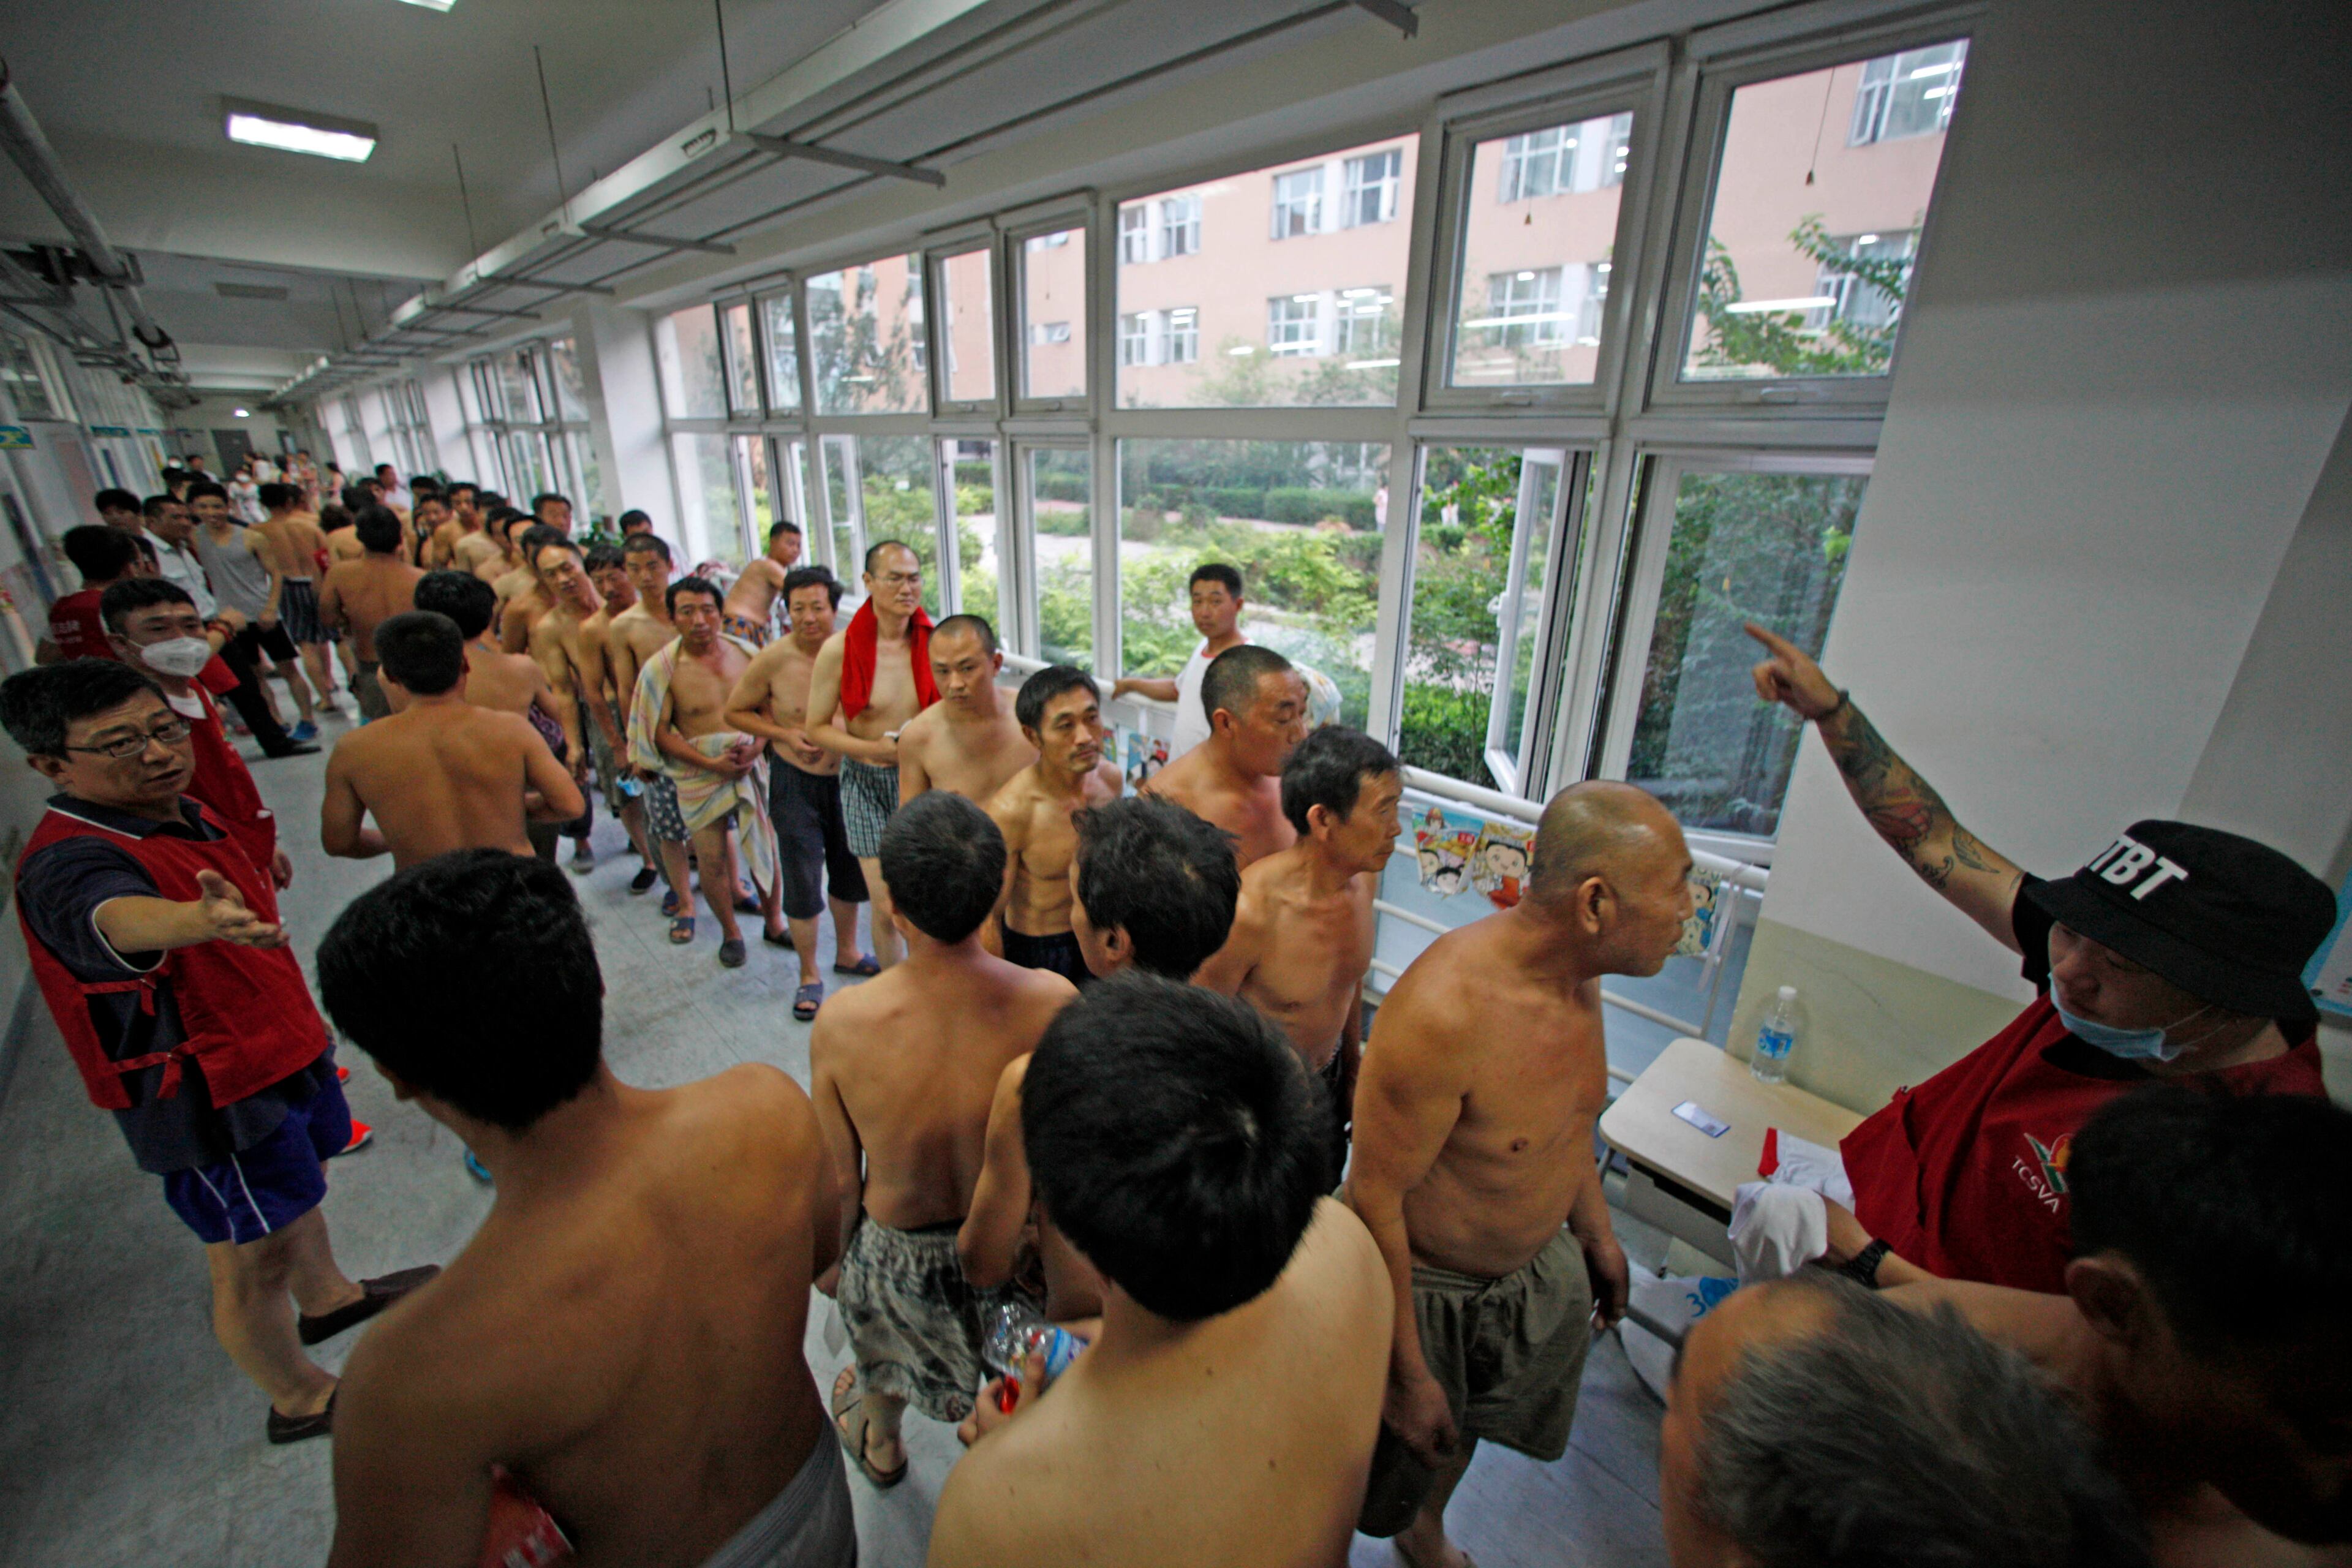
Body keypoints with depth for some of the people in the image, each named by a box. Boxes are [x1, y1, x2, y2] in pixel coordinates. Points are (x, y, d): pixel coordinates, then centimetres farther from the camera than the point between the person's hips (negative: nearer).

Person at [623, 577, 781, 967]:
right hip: (700, 776, -2)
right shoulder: (661, 668, -9)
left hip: (752, 767, 2)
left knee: (768, 846, 8)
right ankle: (730, 932, 28)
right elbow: (660, 731, -6)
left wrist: (756, 746, -10)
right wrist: (711, 763, -15)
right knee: (712, 860, 5)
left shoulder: (745, 653, 0)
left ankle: (774, 922, 30)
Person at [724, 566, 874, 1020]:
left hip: (846, 776, 3)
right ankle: (809, 976, 22)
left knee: (850, 873, 18)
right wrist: (784, 734, -17)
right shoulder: (772, 660, -16)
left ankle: (847, 952, 41)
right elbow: (734, 712, -3)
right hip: (796, 782, -3)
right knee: (803, 884, 1)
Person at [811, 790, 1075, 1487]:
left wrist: (832, 1261, 9)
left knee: (885, 1345, 36)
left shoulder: (841, 1022, -29)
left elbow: (841, 1180, -12)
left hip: (899, 1242, 1)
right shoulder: (1053, 1003, -30)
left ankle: (881, 1446, 68)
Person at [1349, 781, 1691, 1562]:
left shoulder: (1575, 970, -11)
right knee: (1378, 1481, 18)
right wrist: (1408, 1376, -18)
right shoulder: (1443, 1009, -39)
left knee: (1463, 1428, 31)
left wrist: (1595, 1226, 18)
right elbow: (1375, 1202, -28)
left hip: (1531, 1259, 8)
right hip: (1425, 1285, -7)